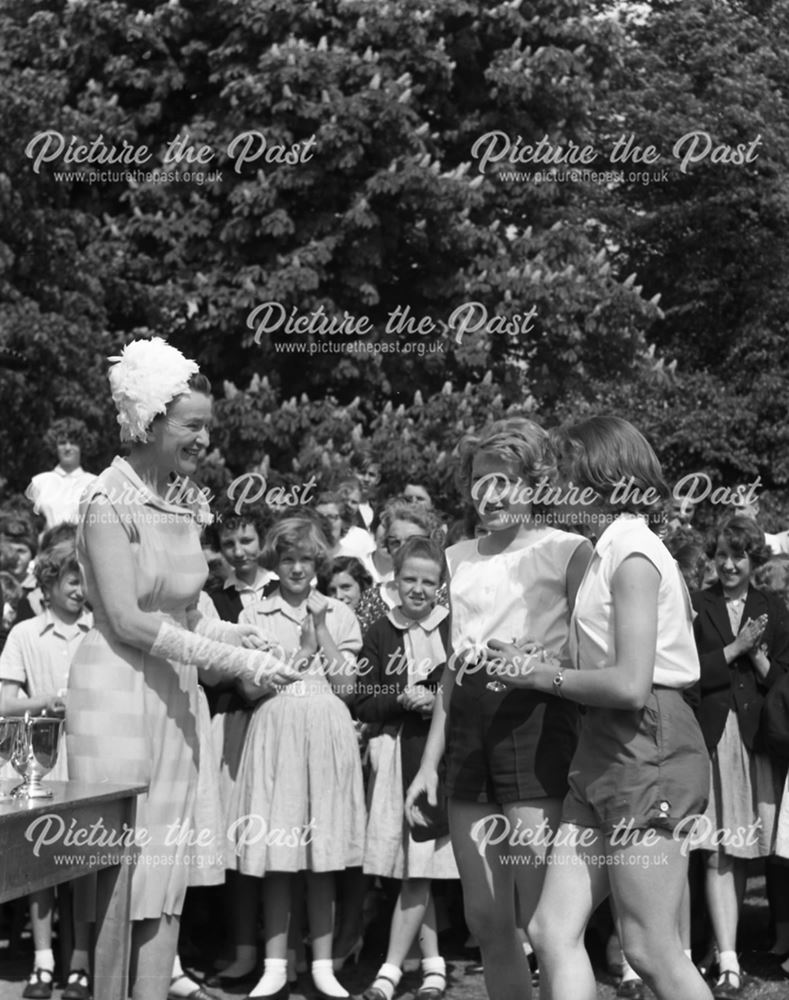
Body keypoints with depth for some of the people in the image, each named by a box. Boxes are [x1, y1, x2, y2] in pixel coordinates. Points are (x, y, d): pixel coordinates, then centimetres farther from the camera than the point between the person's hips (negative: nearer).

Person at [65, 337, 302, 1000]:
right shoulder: (110, 500, -12)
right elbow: (129, 620, -18)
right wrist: (237, 661, -20)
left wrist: (237, 636, -8)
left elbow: (180, 610, 11)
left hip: (176, 694, 7)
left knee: (168, 870, 6)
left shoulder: (186, 499, 9)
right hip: (118, 689, -7)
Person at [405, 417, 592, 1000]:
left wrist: (535, 663, -18)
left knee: (544, 924, -10)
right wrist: (430, 763, 20)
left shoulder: (566, 551, -1)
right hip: (471, 730, 6)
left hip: (537, 724, -6)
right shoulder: (460, 557, 17)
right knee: (486, 922, 7)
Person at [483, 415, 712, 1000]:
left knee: (652, 951, -5)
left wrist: (548, 677, -9)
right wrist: (551, 666, 5)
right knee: (553, 931, 3)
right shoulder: (614, 551, 18)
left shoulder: (633, 553, -12)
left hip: (646, 754, -10)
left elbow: (630, 685, -21)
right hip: (607, 754, 10)